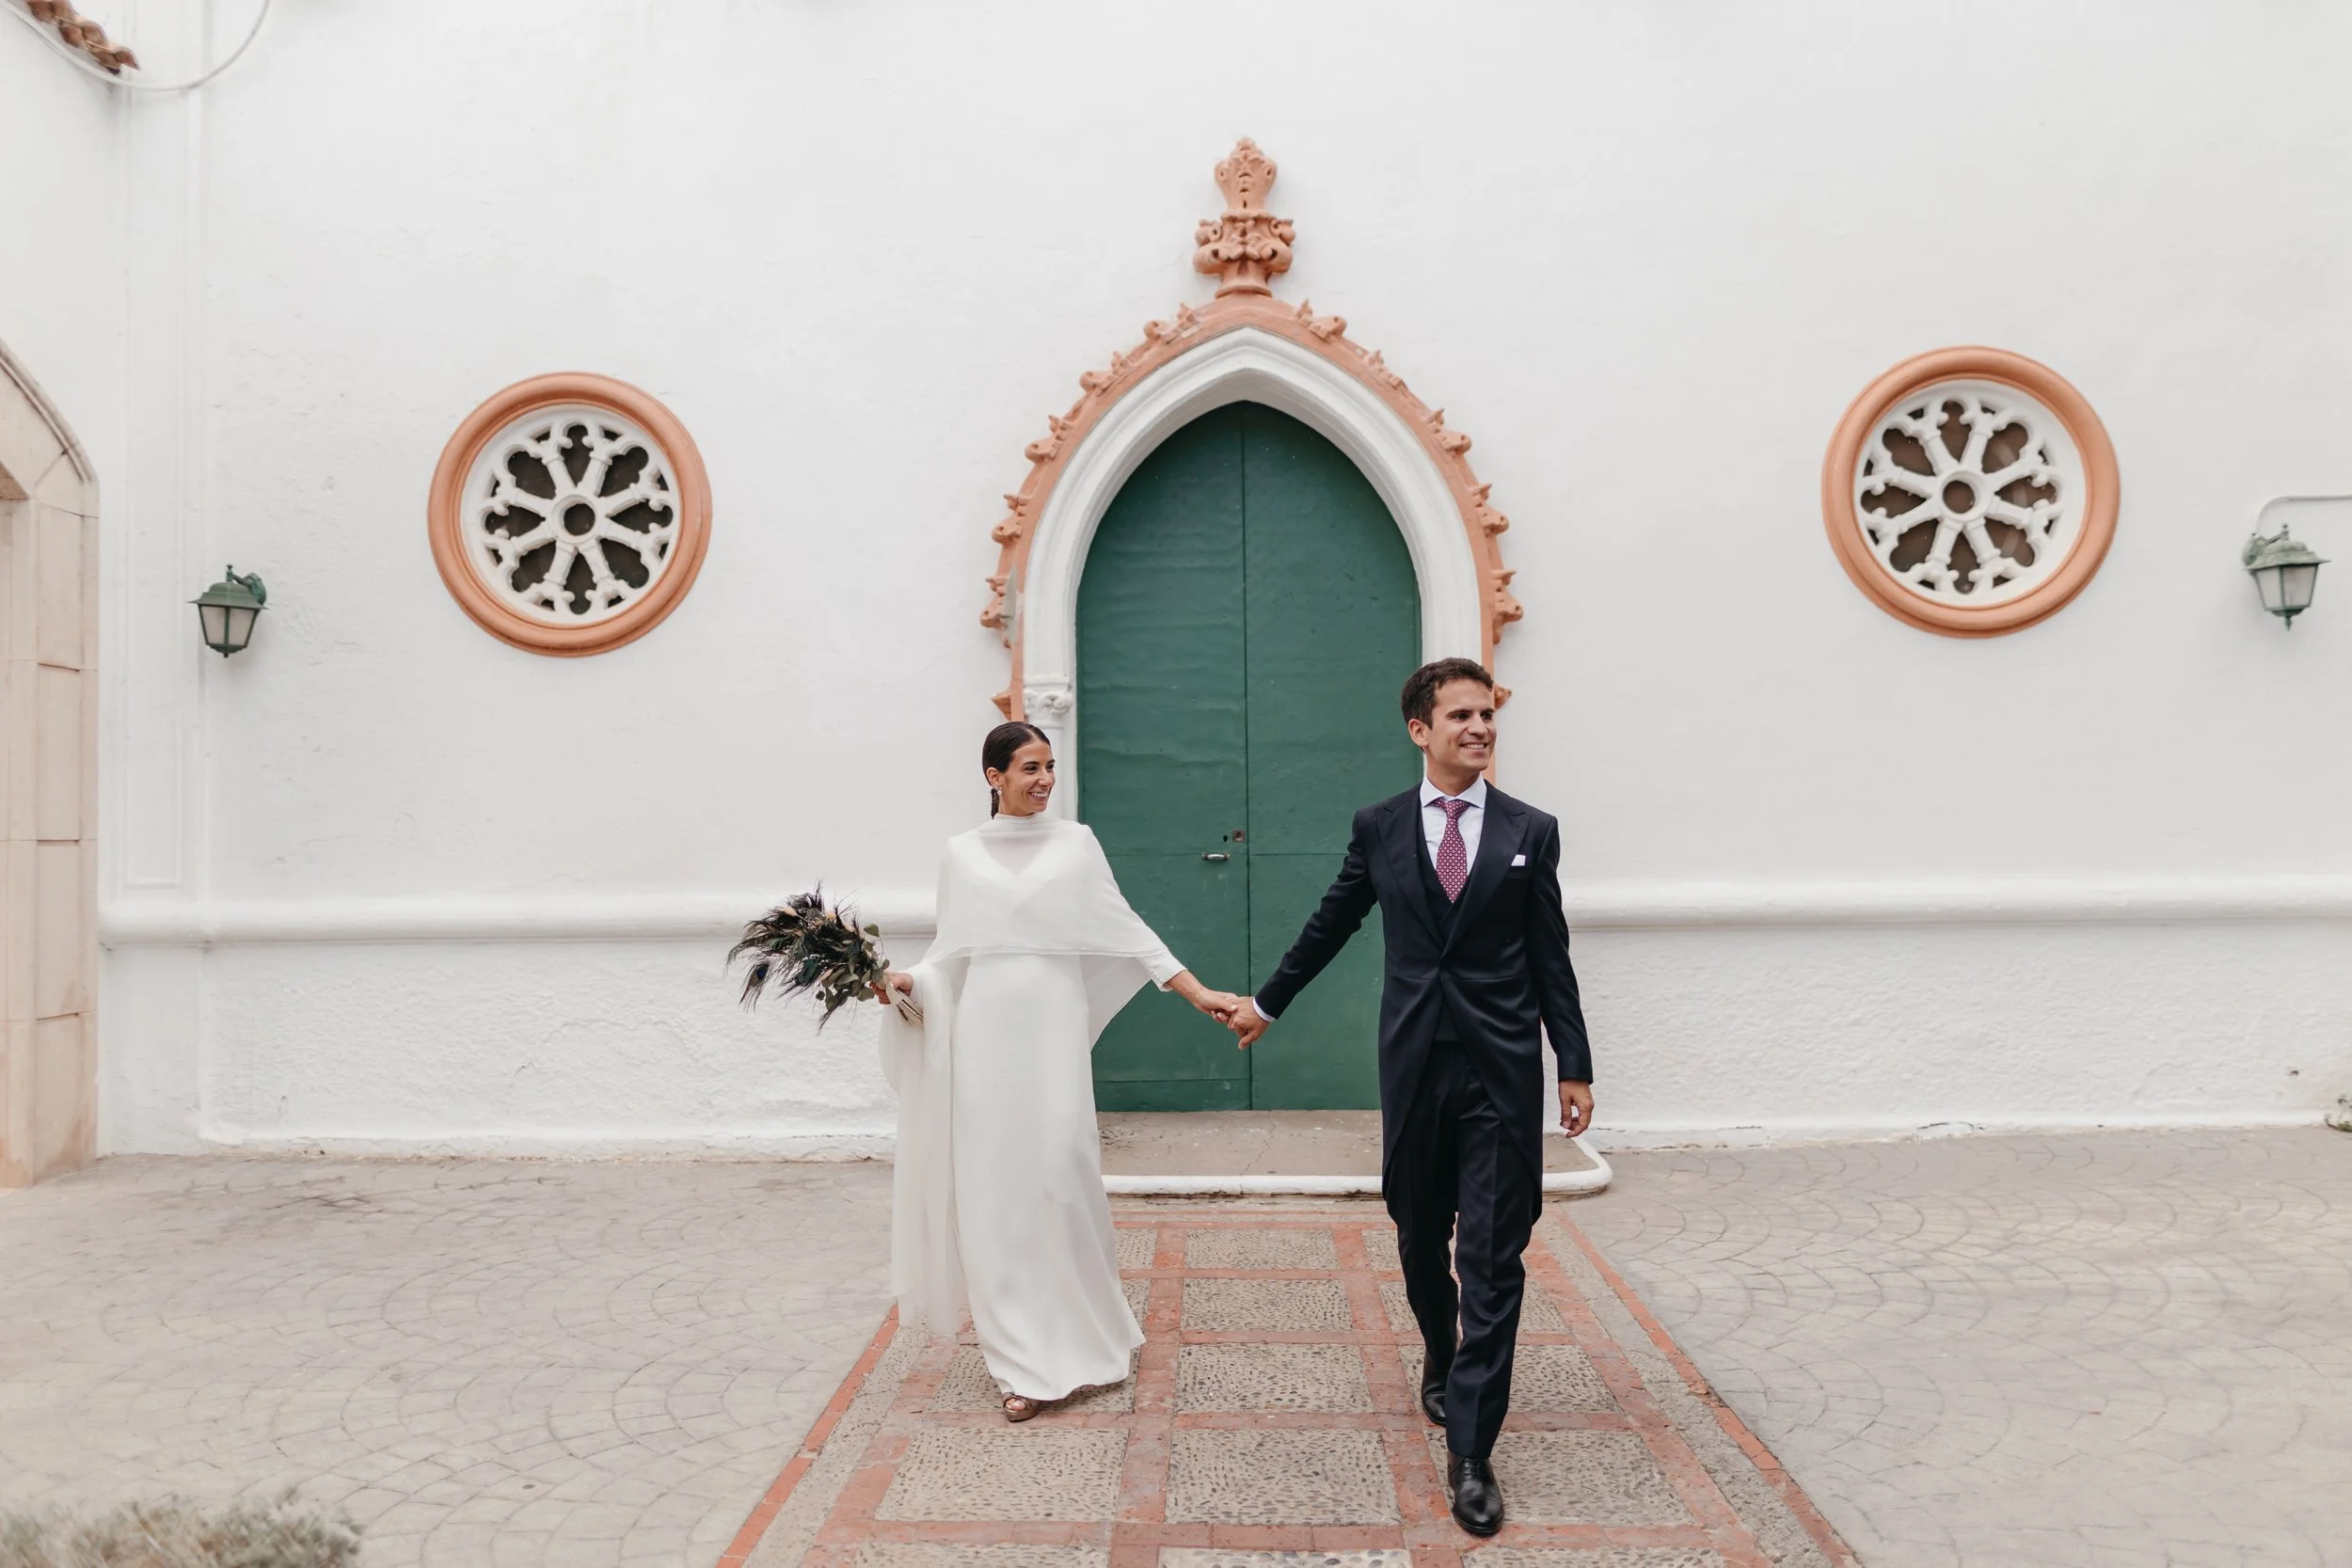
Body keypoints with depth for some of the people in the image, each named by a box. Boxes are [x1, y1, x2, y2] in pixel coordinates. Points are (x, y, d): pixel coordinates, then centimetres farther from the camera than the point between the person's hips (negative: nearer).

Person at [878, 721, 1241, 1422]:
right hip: (986, 1030, 1)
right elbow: (953, 950, 10)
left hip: (1054, 1027, -1)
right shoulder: (961, 852, 8)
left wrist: (1197, 992, -3)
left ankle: (1075, 1334, 14)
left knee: (1060, 1175, -6)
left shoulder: (1075, 841, 6)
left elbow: (1125, 928, 4)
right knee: (996, 1188, 2)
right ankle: (1027, 1360, 14)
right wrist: (908, 979, -9)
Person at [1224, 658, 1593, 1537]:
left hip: (1504, 1067, -1)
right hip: (1416, 1064, 2)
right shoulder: (1379, 829, 3)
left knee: (1494, 1258, -4)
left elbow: (1550, 957, 4)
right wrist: (1267, 1002, 22)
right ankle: (1441, 1360, 43)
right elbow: (1328, 927, 14)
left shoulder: (1531, 831, 2)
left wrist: (1575, 1067, 4)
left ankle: (1470, 1451, 3)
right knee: (1419, 1236, 15)